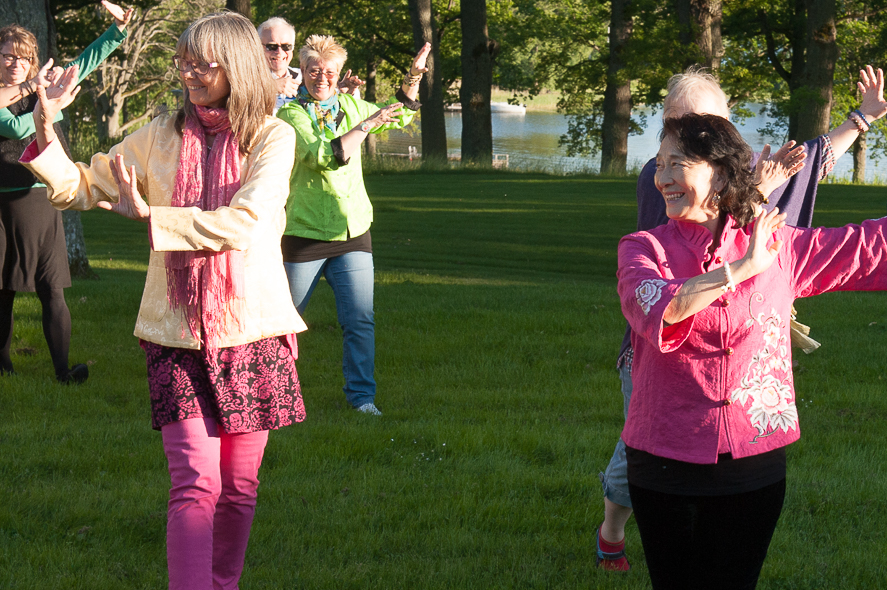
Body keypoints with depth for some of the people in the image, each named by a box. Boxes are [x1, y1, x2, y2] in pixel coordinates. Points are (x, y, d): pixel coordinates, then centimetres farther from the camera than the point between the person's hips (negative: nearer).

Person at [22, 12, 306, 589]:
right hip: (177, 331, 1)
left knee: (239, 486, 10)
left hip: (253, 328, 0)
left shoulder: (273, 138, -3)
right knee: (195, 483, -11)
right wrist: (47, 129, -5)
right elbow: (80, 188, 11)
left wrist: (150, 215, -16)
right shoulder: (161, 136, 6)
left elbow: (243, 223, -18)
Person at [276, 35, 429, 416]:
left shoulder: (350, 106, 9)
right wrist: (367, 125, -23)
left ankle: (361, 394, 5)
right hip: (304, 234, -4)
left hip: (352, 232, 4)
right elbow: (326, 156, -24)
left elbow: (398, 116, 26)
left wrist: (413, 77, 13)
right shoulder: (291, 115, -9)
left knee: (360, 320, -5)